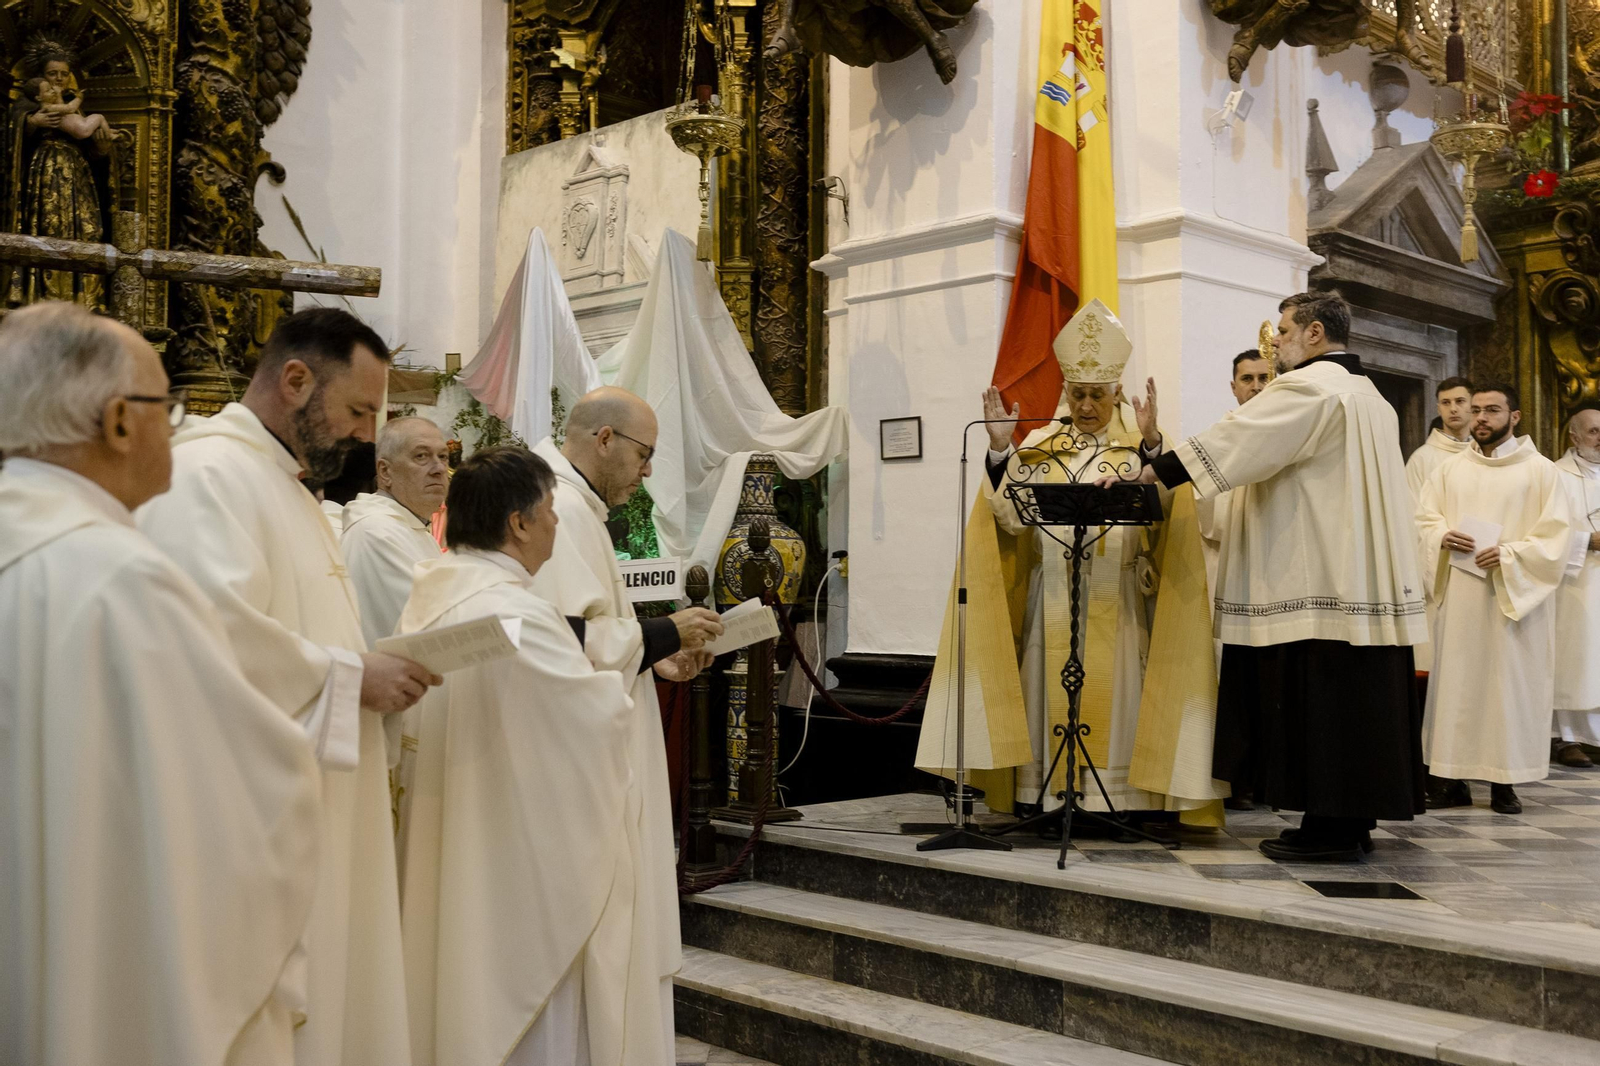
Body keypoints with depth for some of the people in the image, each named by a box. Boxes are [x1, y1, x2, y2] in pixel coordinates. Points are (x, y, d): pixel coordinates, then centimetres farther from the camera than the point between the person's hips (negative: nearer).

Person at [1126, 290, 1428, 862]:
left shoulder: (1308, 387, -10)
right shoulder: (1369, 395, 20)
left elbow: (1236, 440, -18)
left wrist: (1161, 468, -14)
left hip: (1317, 582, -10)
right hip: (1363, 580, 10)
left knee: (1315, 703, -6)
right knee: (1354, 700, 10)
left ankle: (1329, 827, -2)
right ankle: (1353, 820, 15)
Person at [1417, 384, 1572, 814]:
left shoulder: (1541, 471, 1)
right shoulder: (1450, 469, 12)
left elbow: (1556, 536, -5)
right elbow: (1424, 517, 11)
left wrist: (1508, 554, -18)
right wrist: (1443, 537, -10)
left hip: (1514, 593, -3)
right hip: (1457, 594, 3)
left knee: (1510, 684, -1)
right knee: (1456, 682, 2)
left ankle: (1504, 782, 5)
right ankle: (1453, 779, 6)